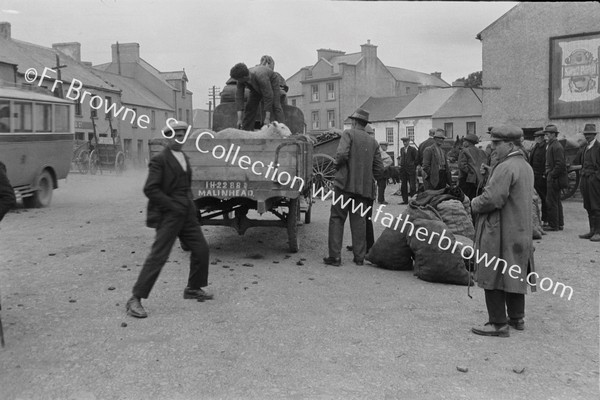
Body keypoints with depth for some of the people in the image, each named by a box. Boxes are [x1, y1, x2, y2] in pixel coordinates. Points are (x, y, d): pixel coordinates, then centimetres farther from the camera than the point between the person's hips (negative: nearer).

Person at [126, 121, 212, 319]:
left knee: (201, 249, 10)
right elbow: (150, 189, -18)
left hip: (187, 214, 8)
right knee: (158, 256, -10)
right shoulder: (159, 160, -11)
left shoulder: (184, 158, 15)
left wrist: (191, 204, 11)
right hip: (168, 216, -8)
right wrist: (173, 206, -19)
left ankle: (193, 289, 28)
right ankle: (135, 299, -3)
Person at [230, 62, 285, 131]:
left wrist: (267, 118, -42)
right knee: (250, 107, -4)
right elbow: (239, 97, -28)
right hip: (257, 87, 5)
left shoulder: (260, 77, -45)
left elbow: (268, 97, -42)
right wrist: (239, 119, -34)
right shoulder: (240, 80, -29)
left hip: (271, 82, -5)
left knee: (275, 106, -22)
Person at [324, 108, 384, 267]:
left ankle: (335, 256, -3)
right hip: (365, 187, 5)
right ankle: (359, 256, 10)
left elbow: (342, 154, -17)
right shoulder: (373, 142, 13)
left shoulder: (348, 133, -1)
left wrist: (337, 166, 1)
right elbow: (379, 169, 10)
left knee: (337, 218, 1)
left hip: (346, 183, -4)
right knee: (359, 220, 10)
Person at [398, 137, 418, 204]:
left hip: (411, 170, -6)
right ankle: (405, 200, 12)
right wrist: (400, 162, 8)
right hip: (403, 170, 6)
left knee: (412, 186, -4)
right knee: (403, 186, 5)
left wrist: (413, 164, -3)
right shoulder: (402, 149, 14)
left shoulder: (413, 149, -4)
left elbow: (417, 159, -4)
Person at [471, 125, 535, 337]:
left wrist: (475, 203, -6)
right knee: (514, 275, 18)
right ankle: (517, 318, 29)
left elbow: (492, 199, -25)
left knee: (493, 277, -1)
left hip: (500, 231, -10)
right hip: (520, 230, 10)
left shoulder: (505, 168, -19)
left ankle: (498, 324, 4)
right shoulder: (526, 166, 12)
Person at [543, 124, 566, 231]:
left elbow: (560, 164, -21)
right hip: (552, 177, 10)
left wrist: (552, 175, -17)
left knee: (551, 202, -7)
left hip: (554, 178, -10)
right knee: (556, 202, 14)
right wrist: (547, 174, 14)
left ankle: (553, 225, -3)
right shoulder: (551, 145, 17)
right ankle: (559, 223, 21)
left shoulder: (557, 147, -15)